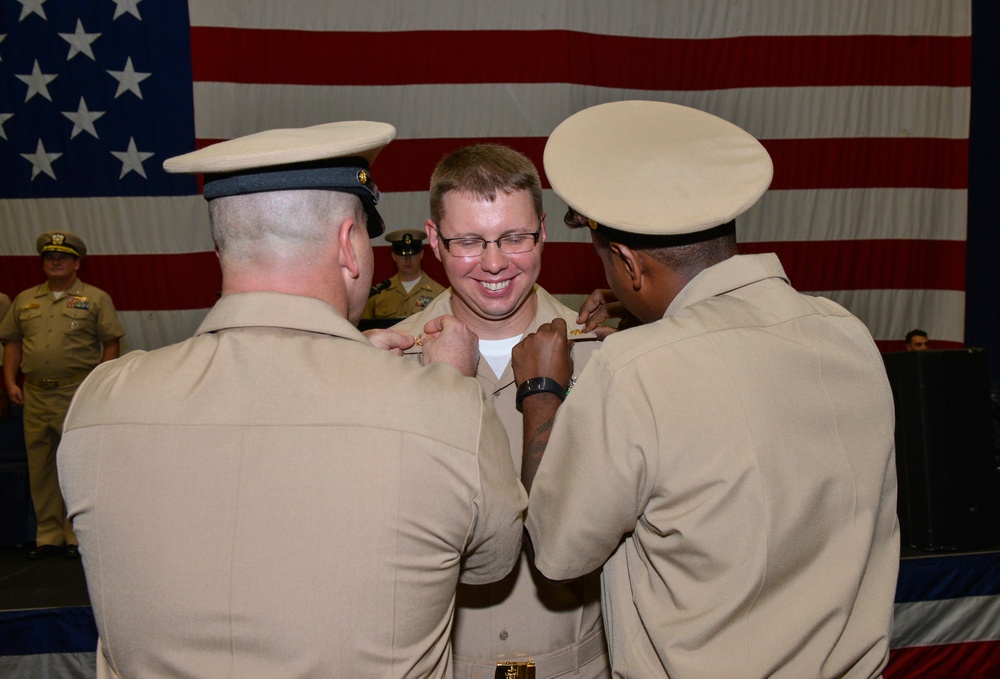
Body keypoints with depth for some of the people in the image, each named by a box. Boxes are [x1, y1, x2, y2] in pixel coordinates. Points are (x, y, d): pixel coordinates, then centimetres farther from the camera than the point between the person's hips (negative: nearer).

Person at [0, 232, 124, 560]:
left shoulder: (96, 299, 3)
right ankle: (48, 535, 18)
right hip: (35, 395, 4)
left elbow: (111, 342, 0)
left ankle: (78, 536, 9)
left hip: (79, 395, -4)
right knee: (40, 468, 8)